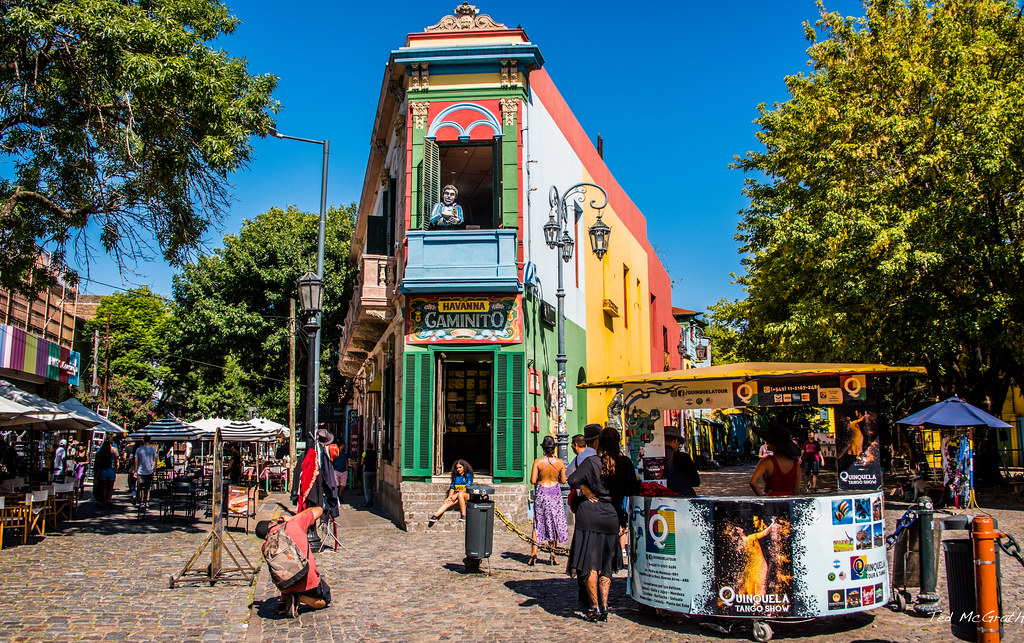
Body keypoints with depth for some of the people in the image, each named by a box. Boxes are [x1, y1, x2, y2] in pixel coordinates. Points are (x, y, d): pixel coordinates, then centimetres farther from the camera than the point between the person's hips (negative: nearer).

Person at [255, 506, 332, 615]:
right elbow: (318, 510, 12)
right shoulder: (294, 523, -1)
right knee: (324, 602, 24)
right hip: (309, 580, -3)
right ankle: (300, 597, -3)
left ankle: (283, 600, 13)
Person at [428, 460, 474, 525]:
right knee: (448, 502, -26)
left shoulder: (468, 475, 2)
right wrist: (449, 497, -6)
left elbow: (467, 488, -8)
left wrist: (456, 495, -16)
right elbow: (452, 488, 13)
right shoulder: (455, 476, 17)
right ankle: (435, 516, -42)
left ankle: (463, 516, -37)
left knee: (460, 494, -38)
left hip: (466, 495, -4)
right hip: (456, 496, 4)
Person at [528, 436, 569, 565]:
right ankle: (552, 554, 13)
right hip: (555, 494, 1)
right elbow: (563, 481, 1)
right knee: (554, 524, 11)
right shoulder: (560, 462, -6)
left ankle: (534, 552, 1)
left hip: (541, 494, -1)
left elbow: (533, 481, -12)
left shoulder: (538, 462, -11)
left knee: (537, 523, 10)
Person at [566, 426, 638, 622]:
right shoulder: (625, 463, 2)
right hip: (612, 517, 3)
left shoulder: (592, 462, -8)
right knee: (606, 567, 13)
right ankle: (604, 607, 11)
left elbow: (573, 480, -17)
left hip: (590, 516, -3)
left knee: (591, 566, 4)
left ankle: (595, 608, 4)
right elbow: (632, 490, 8)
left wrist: (585, 489, -2)